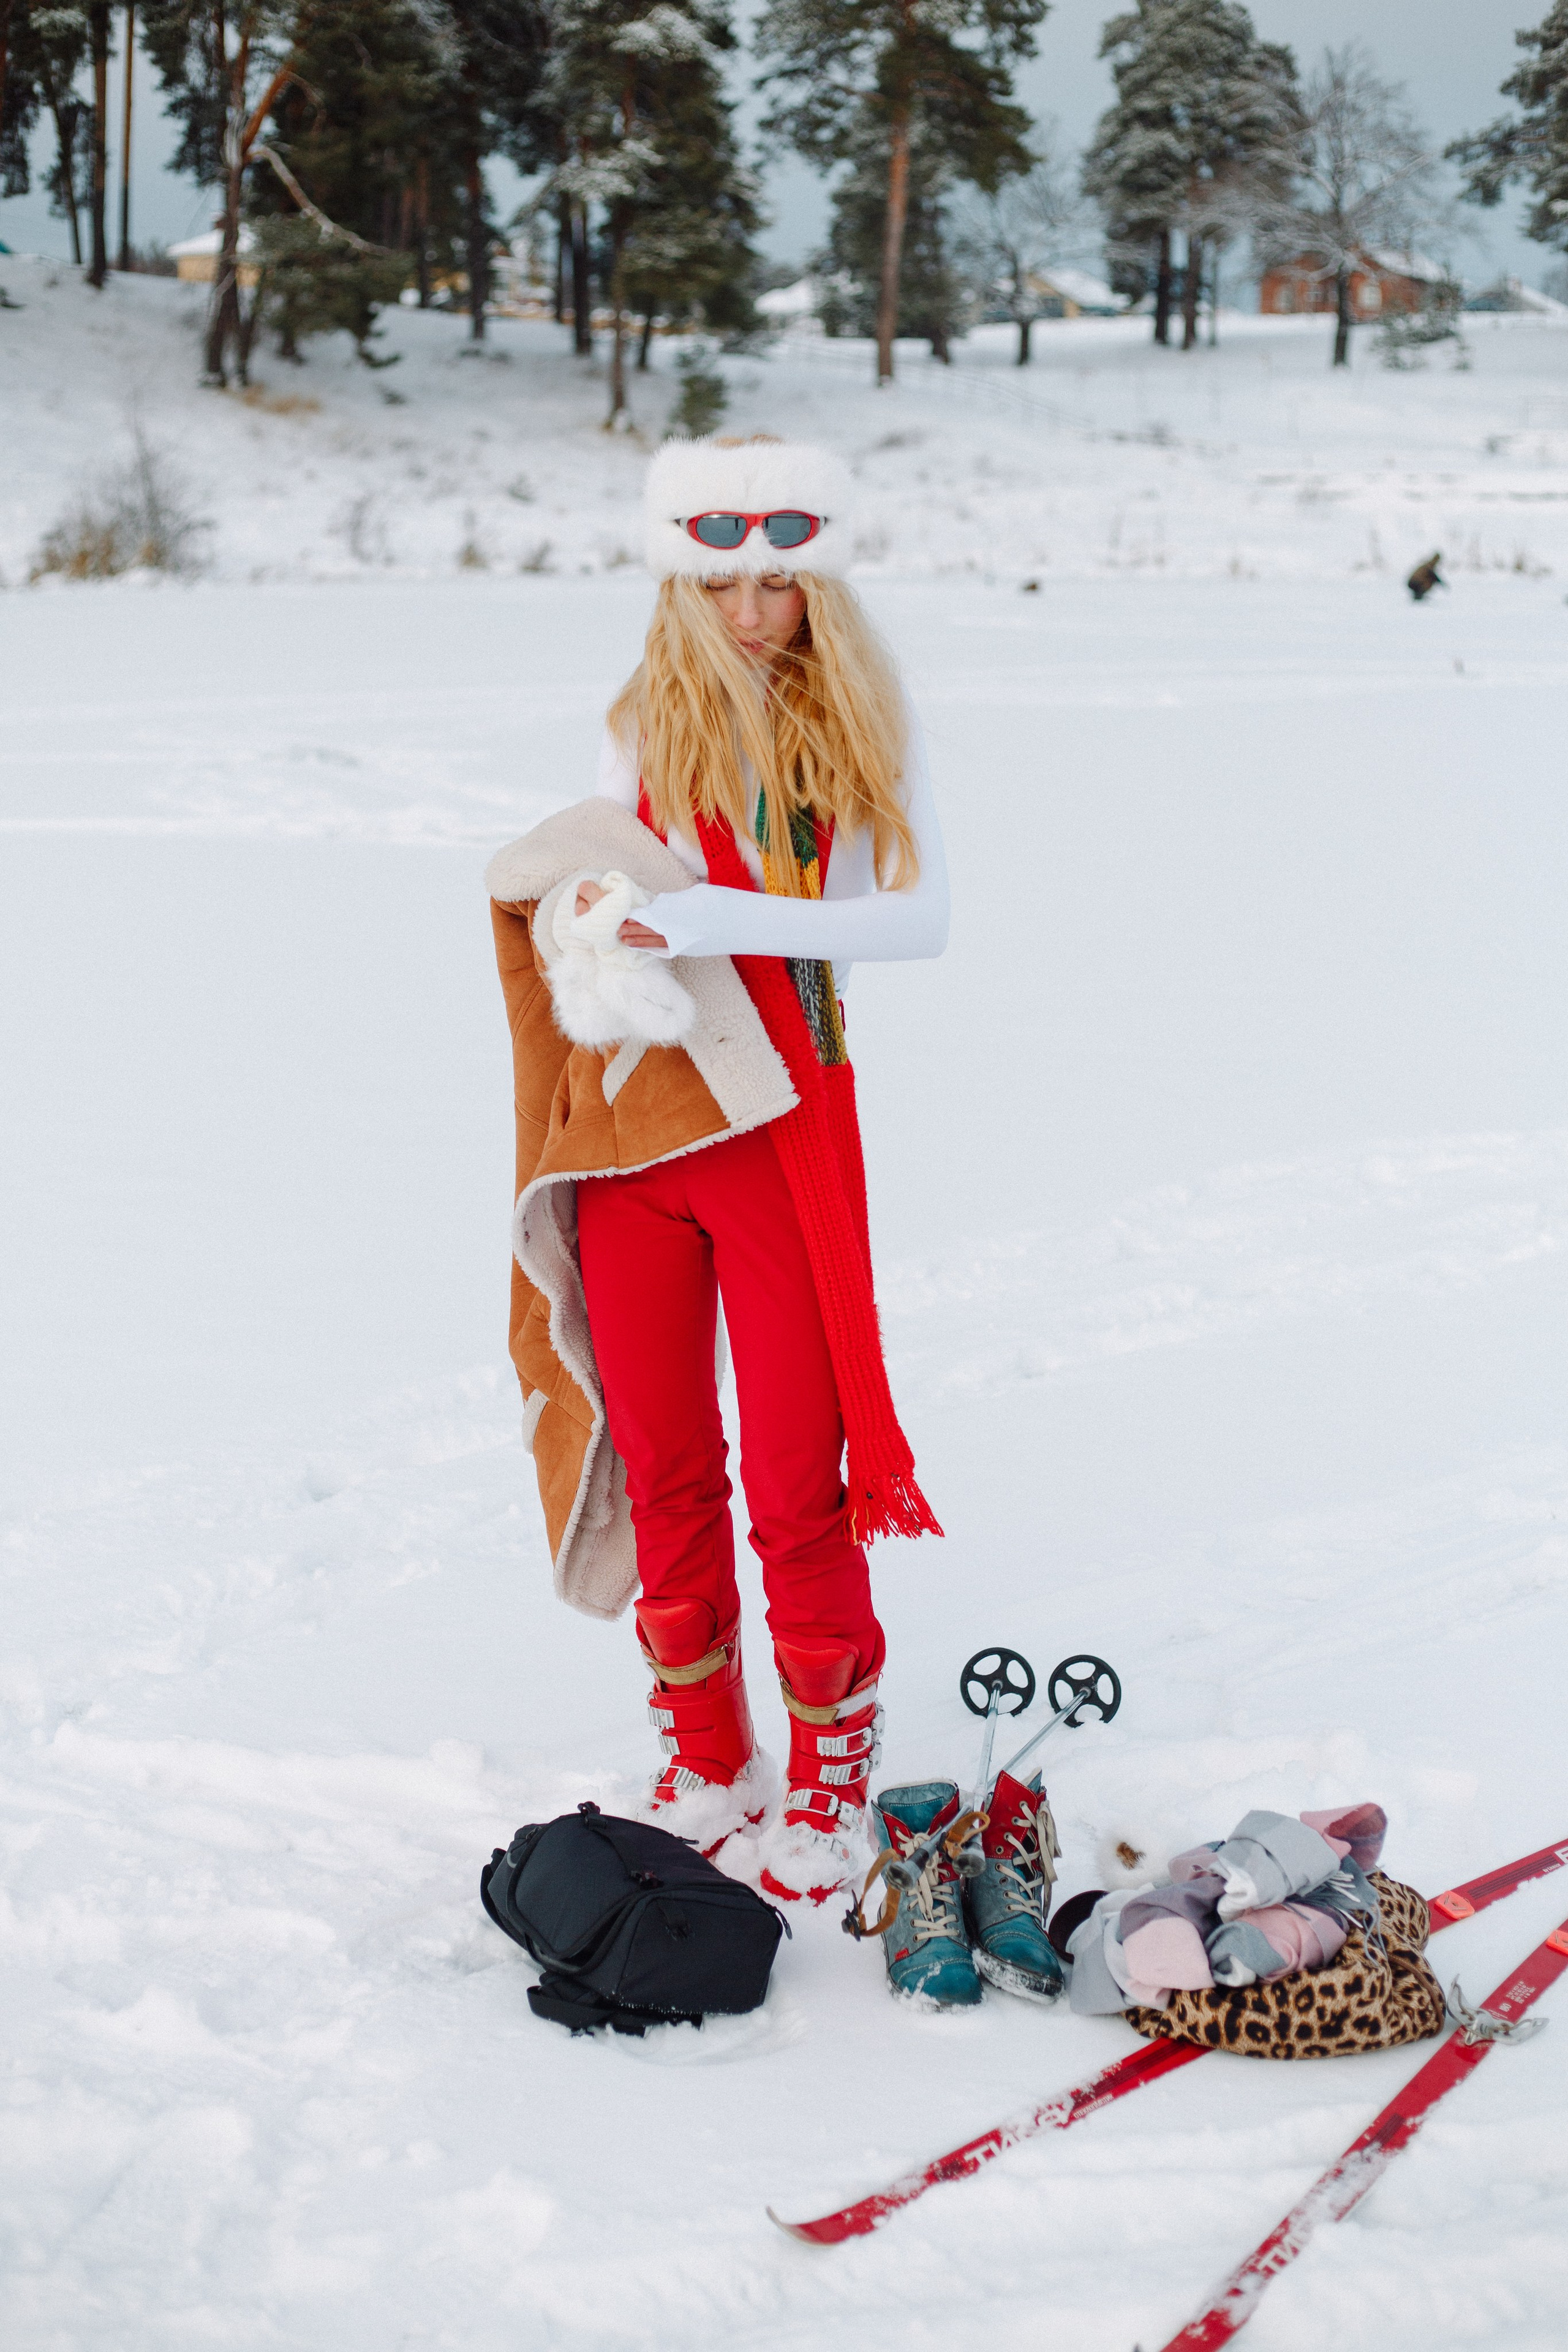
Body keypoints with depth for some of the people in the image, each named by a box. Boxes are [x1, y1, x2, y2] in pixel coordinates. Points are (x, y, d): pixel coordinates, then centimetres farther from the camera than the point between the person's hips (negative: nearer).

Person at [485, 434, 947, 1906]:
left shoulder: (863, 727, 1)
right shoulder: (645, 725, 9)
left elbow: (920, 916, -10)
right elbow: (571, 897, 10)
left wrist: (719, 918, -22)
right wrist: (601, 933, -15)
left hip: (778, 1125, -3)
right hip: (631, 1128, 3)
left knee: (795, 1471, -2)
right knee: (661, 1466, 10)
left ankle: (829, 1770, 15)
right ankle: (705, 1757, 25)